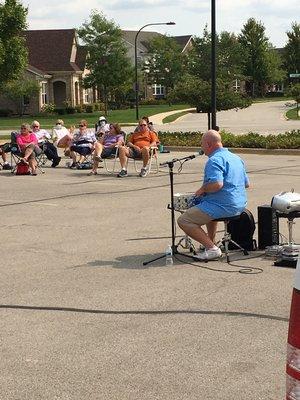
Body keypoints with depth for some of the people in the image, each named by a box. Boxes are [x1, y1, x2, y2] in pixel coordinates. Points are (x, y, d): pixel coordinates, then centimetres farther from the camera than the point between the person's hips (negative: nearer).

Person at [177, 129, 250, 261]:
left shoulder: (215, 160, -16)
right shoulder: (236, 158, 14)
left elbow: (217, 184, -31)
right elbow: (246, 184, 21)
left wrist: (202, 190, -13)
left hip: (224, 206, -10)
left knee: (183, 220, -7)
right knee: (210, 209, 40)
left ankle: (211, 249, -13)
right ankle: (210, 241, 33)